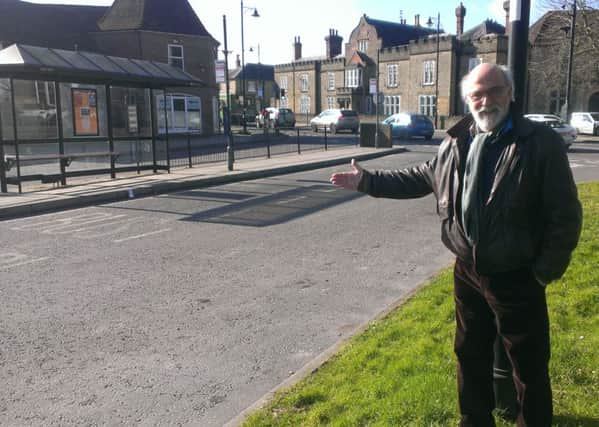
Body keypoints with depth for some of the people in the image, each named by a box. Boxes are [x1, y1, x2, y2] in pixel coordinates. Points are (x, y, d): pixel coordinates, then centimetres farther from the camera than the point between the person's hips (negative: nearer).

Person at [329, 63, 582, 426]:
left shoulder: (542, 143, -13)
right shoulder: (456, 143, 3)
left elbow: (565, 215, -12)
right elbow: (420, 178, 15)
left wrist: (546, 270, -13)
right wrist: (367, 181, 11)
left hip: (517, 278, -5)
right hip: (467, 272, 5)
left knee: (530, 366, 10)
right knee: (471, 355, 21)